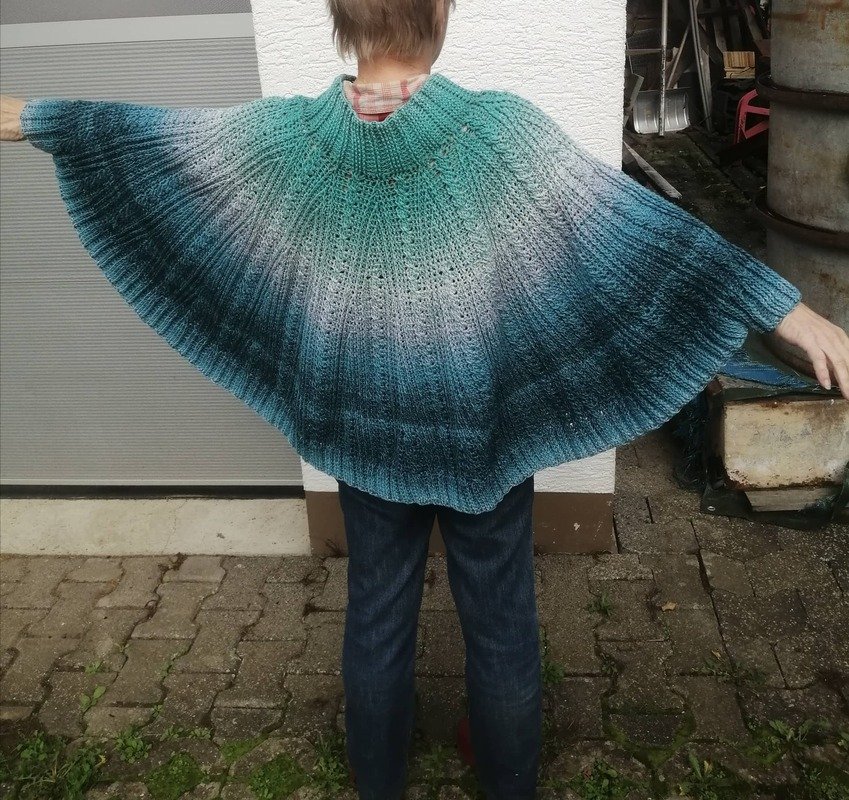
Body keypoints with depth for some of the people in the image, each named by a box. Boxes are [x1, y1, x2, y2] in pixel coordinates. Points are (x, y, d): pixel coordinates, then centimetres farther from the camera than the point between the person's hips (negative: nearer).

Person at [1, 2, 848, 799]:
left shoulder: (289, 135, -9)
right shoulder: (501, 129, -17)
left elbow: (141, 132, 4)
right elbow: (643, 224, -18)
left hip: (361, 429, 3)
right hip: (484, 429, -2)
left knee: (376, 617, 19)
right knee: (500, 625, 15)